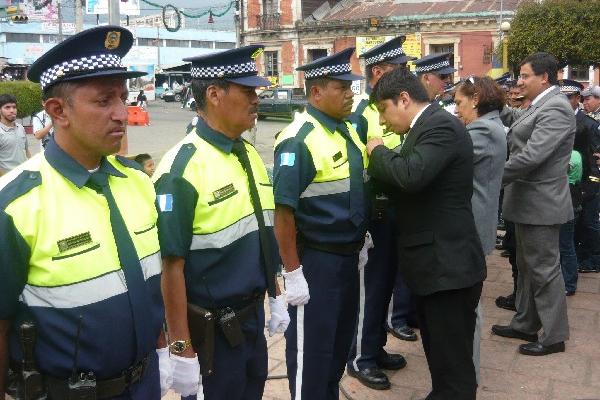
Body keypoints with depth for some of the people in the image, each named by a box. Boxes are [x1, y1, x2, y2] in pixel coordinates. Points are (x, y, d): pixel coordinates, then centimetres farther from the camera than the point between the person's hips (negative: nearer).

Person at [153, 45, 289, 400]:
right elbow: (171, 266, -21)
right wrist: (182, 351, -19)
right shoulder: (182, 169, -21)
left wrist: (275, 297, 16)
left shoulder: (250, 155, 4)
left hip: (253, 317, 7)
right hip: (210, 329, -7)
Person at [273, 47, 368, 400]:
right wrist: (293, 273, -21)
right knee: (311, 349, 7)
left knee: (341, 340, 22)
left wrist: (358, 245, 17)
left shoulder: (347, 131, 7)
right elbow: (283, 212, -22)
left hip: (348, 257, 8)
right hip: (315, 262, -8)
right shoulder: (299, 139, -19)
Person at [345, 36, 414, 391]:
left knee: (386, 281, 16)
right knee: (370, 285, 2)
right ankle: (361, 358, 17)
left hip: (395, 209, 8)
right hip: (373, 211, -8)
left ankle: (376, 348, 31)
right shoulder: (358, 113, -15)